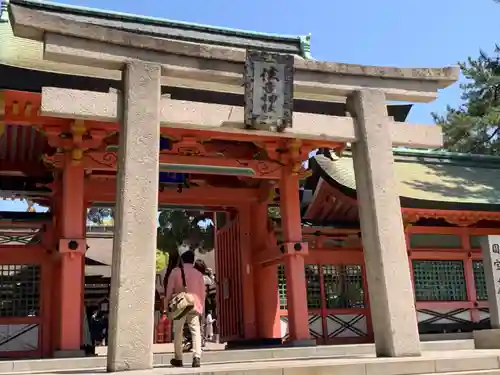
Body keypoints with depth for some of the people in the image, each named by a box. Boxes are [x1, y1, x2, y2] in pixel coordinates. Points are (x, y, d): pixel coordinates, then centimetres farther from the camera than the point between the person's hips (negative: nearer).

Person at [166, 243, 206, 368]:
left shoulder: (175, 271, 0)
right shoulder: (198, 273, 5)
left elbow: (169, 290, 3)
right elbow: (202, 292, 10)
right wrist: (201, 307, 17)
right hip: (195, 306, 1)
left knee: (178, 332, 9)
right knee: (196, 332, -2)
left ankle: (178, 359, 14)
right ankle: (197, 358, -14)